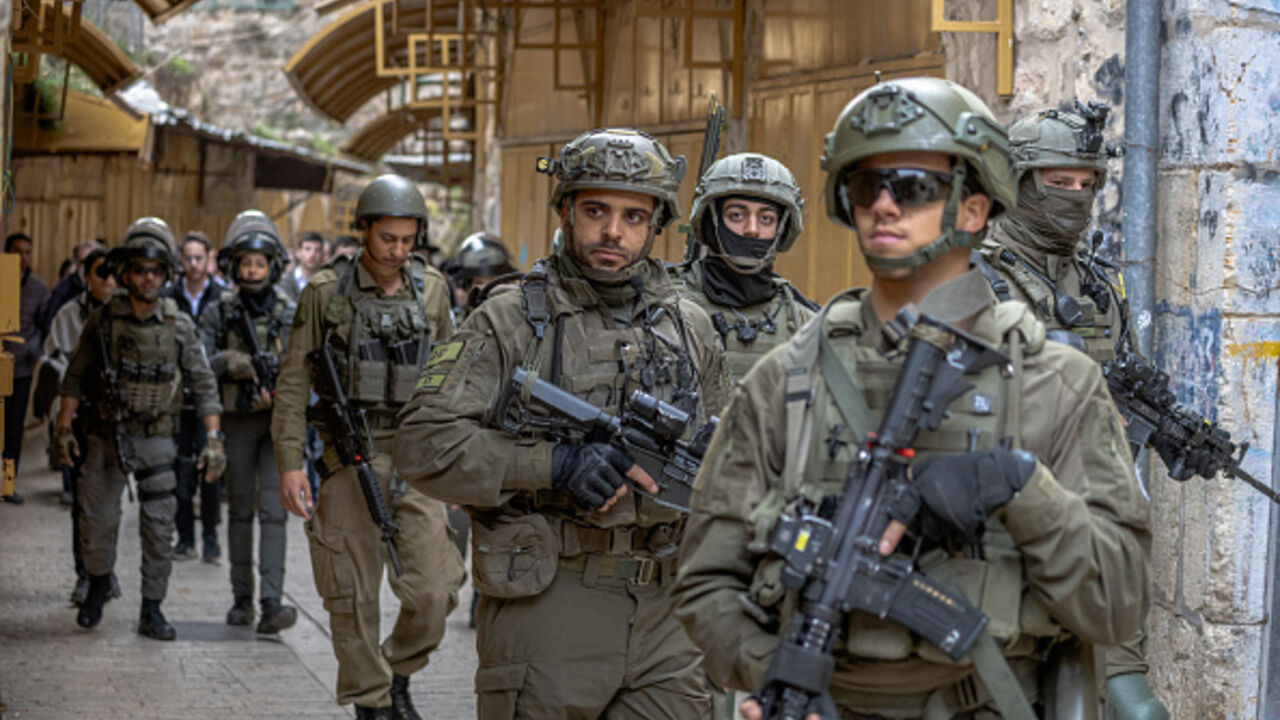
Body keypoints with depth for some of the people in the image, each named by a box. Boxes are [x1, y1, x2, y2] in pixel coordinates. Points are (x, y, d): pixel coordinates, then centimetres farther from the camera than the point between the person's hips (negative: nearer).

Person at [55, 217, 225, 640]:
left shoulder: (179, 327, -2)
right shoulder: (102, 321, -2)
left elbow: (204, 386, 1)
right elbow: (75, 377, 5)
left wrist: (213, 439, -5)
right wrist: (64, 429, 1)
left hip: (156, 442, 0)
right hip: (106, 439, 0)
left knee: (159, 530, -3)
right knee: (96, 524, 6)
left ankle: (152, 610, 7)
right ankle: (98, 586, 32)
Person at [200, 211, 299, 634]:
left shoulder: (290, 313, 6)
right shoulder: (219, 312, 4)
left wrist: (277, 388, -13)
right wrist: (246, 364, -19)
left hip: (279, 421, -1)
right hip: (237, 422, 1)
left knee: (273, 510, -10)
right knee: (240, 510, 8)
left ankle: (272, 603, -18)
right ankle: (242, 599, 17)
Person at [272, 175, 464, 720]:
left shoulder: (431, 289, 5)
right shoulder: (326, 291, -4)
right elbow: (294, 383, -2)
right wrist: (289, 464, -9)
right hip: (350, 460, -2)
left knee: (433, 592, -5)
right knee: (353, 593, 2)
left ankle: (398, 673, 22)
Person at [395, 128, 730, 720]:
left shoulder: (689, 328, 12)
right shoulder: (510, 321, -2)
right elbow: (425, 445, -10)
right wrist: (554, 463, -18)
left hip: (664, 613, 4)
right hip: (545, 606, -4)